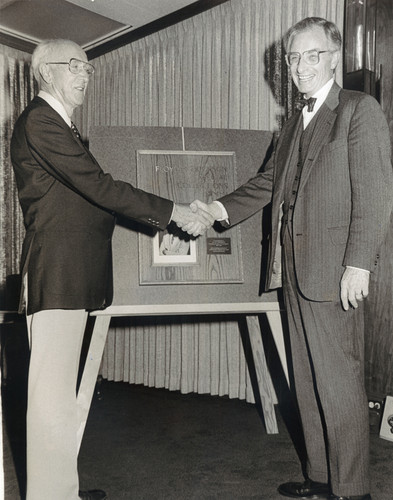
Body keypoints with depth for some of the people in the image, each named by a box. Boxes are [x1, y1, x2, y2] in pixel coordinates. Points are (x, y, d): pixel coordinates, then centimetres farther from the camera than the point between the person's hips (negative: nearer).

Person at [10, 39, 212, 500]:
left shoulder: (58, 125, 22)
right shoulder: (39, 121, -10)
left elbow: (85, 194, 22)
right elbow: (97, 185, -18)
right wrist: (174, 212, -15)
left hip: (71, 275, 10)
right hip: (56, 274, -10)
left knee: (59, 388, 14)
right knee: (53, 392, -5)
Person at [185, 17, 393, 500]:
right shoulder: (293, 124, 20)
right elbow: (266, 184, 19)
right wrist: (218, 209, 2)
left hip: (333, 270, -8)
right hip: (295, 269, 8)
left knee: (338, 382, -3)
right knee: (307, 379, 13)